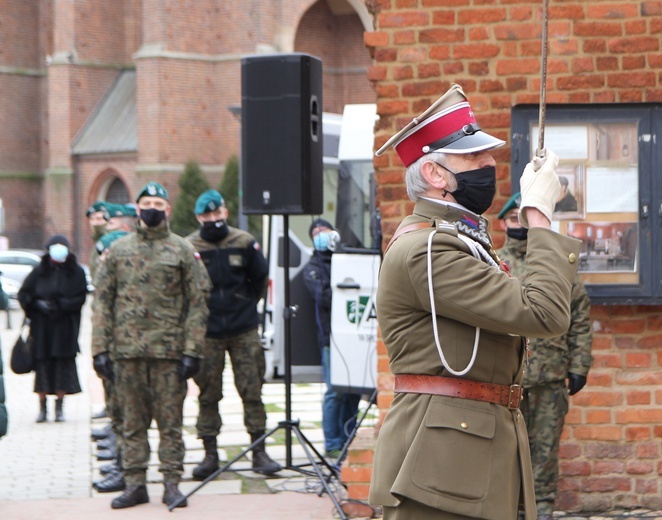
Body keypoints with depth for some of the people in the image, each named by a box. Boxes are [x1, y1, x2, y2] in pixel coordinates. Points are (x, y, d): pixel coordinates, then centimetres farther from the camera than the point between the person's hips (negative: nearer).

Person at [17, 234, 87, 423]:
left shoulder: (76, 272, 3)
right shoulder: (39, 271, 5)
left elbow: (81, 298, -3)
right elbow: (23, 294, 5)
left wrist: (61, 305, -16)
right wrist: (38, 304, -11)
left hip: (65, 327, 0)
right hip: (42, 326, 1)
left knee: (64, 365, -2)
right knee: (42, 364, 0)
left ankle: (59, 408, 8)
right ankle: (42, 408, 7)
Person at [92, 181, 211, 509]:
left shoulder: (182, 251, 4)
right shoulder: (118, 250, 10)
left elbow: (197, 304, 2)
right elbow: (102, 301, 9)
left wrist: (192, 351, -7)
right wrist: (101, 349, 0)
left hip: (168, 351, -2)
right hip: (127, 350, 2)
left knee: (170, 420, 0)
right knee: (132, 421, 5)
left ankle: (172, 484, 6)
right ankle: (135, 485, 10)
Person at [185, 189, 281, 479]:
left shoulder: (245, 243, 2)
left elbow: (260, 280, 15)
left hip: (244, 331, 1)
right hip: (207, 333, -1)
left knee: (252, 391, 0)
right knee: (208, 395, 2)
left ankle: (259, 452, 5)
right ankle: (210, 454, 8)